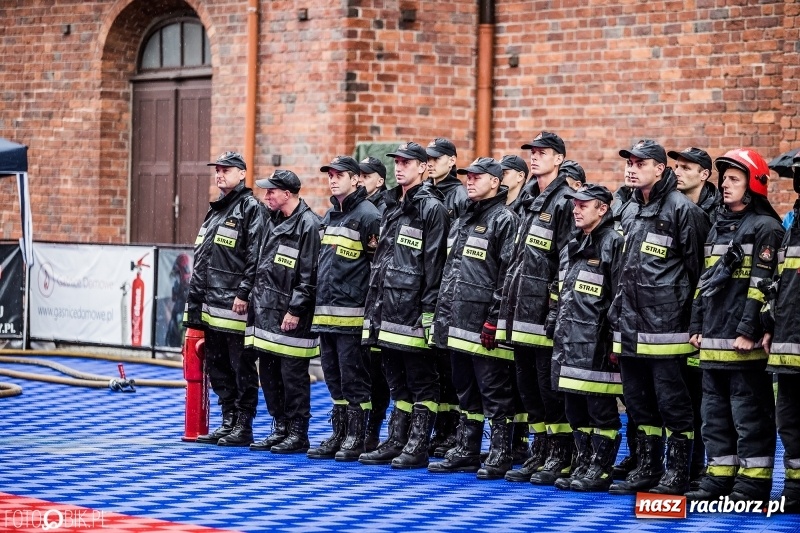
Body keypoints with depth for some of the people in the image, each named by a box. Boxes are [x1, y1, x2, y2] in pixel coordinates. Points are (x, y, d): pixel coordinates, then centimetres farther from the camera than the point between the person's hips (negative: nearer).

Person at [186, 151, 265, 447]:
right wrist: (196, 301, 19)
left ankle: (243, 428, 2)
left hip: (237, 304, -9)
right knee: (217, 367, 12)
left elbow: (255, 257, -14)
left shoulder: (251, 209, -6)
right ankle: (228, 423, 19)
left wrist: (244, 294, -19)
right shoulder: (215, 211, 20)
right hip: (212, 305, 9)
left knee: (242, 368, -3)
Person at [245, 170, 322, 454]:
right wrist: (256, 298, 18)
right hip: (267, 312, 9)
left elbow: (309, 274, -15)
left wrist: (295, 309, -18)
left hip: (291, 316, -9)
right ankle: (280, 428, 22)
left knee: (293, 376, -3)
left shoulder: (308, 224, -11)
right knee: (269, 374, 12)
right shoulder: (274, 221, 16)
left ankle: (297, 434, 4)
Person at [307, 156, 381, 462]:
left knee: (354, 378, -3)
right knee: (334, 378, 13)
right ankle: (339, 434, 20)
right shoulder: (330, 216, 18)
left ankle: (356, 438, 2)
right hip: (326, 312, 9)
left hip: (352, 314, -8)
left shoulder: (367, 215, -8)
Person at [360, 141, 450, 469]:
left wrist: (429, 309, -17)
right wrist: (375, 303, 17)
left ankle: (418, 448, 1)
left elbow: (434, 262, -13)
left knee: (421, 381, -2)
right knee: (397, 381, 13)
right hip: (388, 306, 9)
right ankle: (396, 442, 19)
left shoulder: (432, 208, -8)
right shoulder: (392, 206, 17)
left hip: (414, 309, -9)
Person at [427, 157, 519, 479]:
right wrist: (442, 313, 17)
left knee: (494, 392, -3)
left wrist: (495, 319, -19)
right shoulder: (463, 220, 19)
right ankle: (466, 452, 21)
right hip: (457, 320, 9)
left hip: (484, 323, -9)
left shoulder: (504, 220, -8)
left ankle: (500, 456, 2)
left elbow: (508, 275, -14)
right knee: (465, 390, 14)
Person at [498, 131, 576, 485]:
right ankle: (540, 452, 19)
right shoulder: (530, 203, 18)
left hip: (546, 312, -9)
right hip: (522, 310, 9)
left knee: (550, 383, -5)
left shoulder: (564, 202, -9)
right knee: (528, 384, 11)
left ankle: (561, 456, 4)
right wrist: (508, 303, 19)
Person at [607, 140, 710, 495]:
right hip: (631, 326, 8)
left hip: (665, 324, -8)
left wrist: (691, 319, -8)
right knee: (638, 400, 13)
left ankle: (677, 473, 4)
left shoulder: (681, 209, -8)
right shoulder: (630, 211, 17)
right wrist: (618, 315, 20)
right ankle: (647, 469, 22)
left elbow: (696, 266, -8)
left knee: (671, 400, -3)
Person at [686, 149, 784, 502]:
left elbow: (761, 284, -13)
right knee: (715, 412, 11)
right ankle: (719, 477, 18)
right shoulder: (719, 225, 18)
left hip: (744, 341, -8)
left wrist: (748, 330, -19)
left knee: (750, 413, -4)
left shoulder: (765, 228, -6)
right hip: (712, 339, 8)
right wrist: (696, 325, 15)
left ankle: (753, 483, 0)